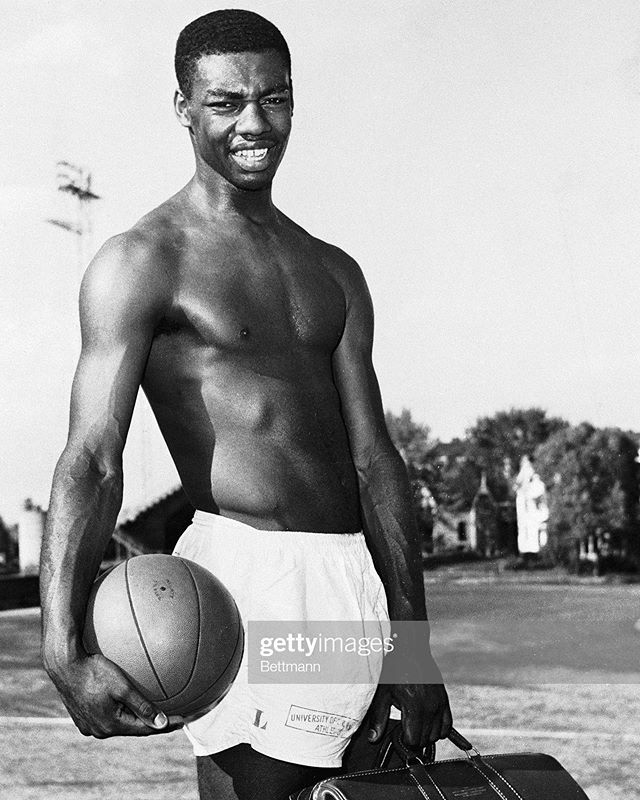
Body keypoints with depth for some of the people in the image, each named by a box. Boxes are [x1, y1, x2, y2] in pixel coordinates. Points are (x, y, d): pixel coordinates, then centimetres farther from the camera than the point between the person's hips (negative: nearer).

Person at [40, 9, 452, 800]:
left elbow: (374, 460, 13)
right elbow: (91, 460, -14)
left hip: (359, 575, 7)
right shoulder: (140, 264, -3)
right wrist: (64, 647, -29)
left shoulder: (333, 274, 16)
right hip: (249, 574, -6)